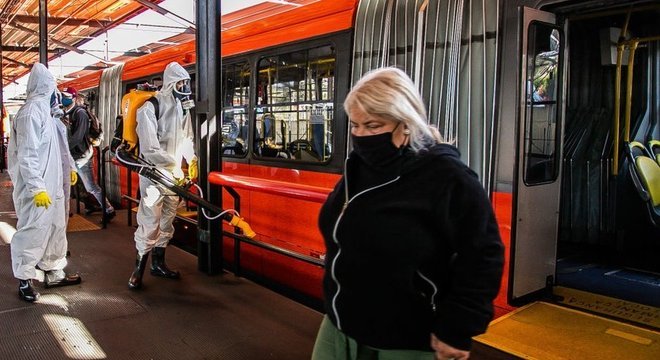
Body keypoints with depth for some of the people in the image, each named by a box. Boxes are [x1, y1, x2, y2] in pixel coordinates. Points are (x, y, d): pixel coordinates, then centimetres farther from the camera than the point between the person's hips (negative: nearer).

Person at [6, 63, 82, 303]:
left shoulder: (42, 109, 13)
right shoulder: (31, 112, -15)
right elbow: (27, 155, -20)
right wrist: (37, 188, -23)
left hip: (51, 185, 10)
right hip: (37, 189, -10)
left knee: (55, 228, 15)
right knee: (32, 232, -1)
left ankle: (54, 272, 26)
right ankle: (24, 280, 12)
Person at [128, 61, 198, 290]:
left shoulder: (182, 107, 9)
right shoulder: (151, 107, -13)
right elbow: (150, 147, -18)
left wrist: (191, 159, 0)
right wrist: (173, 166, -18)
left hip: (174, 173, 7)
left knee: (167, 220, 13)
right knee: (150, 221, -7)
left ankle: (158, 263, 25)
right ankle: (139, 268, 6)